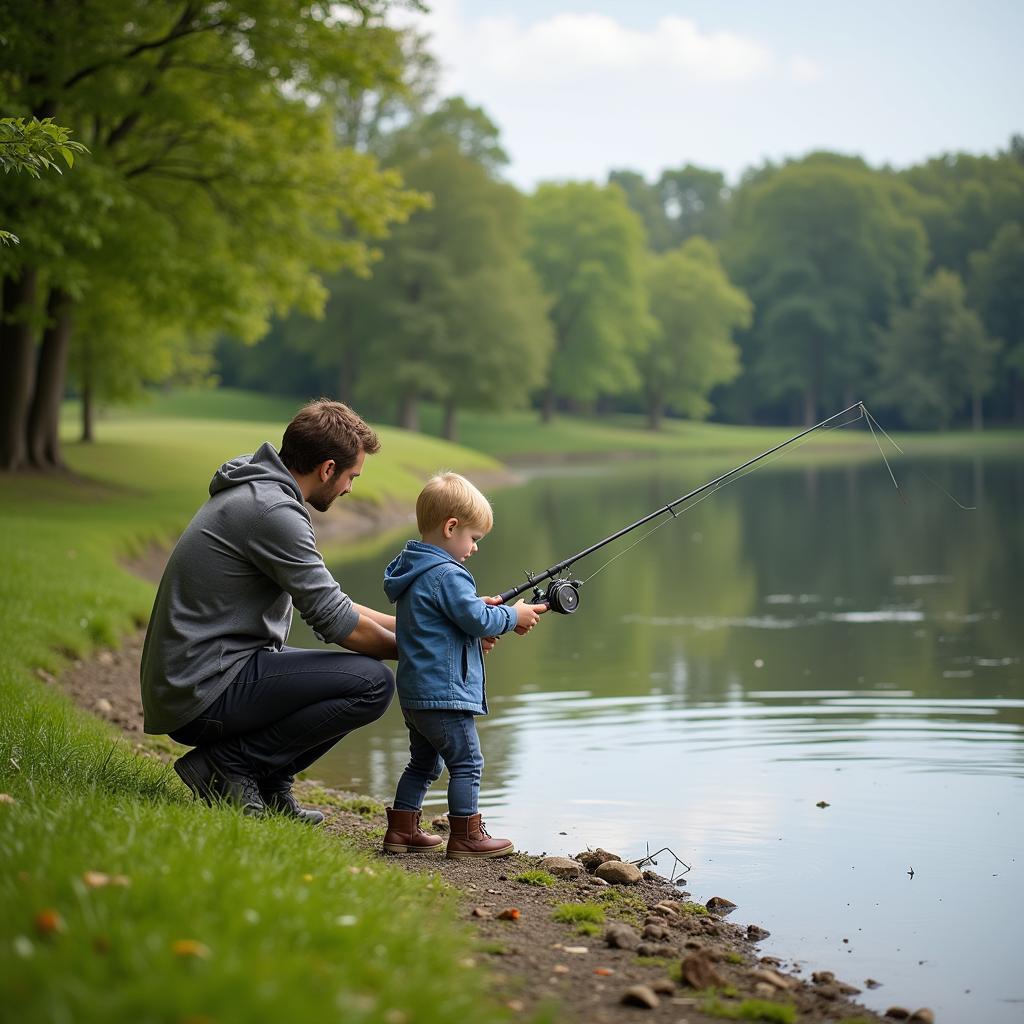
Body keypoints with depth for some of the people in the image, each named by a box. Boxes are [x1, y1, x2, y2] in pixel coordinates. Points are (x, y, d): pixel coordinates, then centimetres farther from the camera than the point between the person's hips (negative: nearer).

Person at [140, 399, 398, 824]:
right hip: (204, 696, -11)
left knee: (362, 673, 17)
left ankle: (267, 786, 7)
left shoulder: (253, 494, 15)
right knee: (373, 684, -17)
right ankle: (229, 764, -8)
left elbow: (327, 603, 22)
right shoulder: (272, 510, -17)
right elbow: (336, 623, -15)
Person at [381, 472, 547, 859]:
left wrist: (478, 605, 15)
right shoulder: (447, 575, -19)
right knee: (466, 763, -1)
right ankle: (465, 837, 2)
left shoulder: (411, 571, 13)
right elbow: (478, 622, -19)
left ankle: (401, 831, 22)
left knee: (423, 762, 19)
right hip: (444, 693, -10)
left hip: (414, 693, 10)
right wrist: (513, 615, -4)